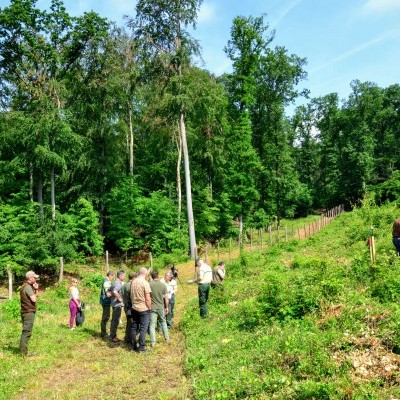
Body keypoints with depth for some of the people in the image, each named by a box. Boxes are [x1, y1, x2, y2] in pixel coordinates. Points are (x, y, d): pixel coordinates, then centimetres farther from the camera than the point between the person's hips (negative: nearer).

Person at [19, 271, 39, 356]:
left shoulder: (25, 286, 16)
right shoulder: (28, 287, -17)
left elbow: (34, 297, 17)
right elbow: (34, 299, -22)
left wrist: (36, 289, 3)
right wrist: (35, 294, -2)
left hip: (26, 312, 11)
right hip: (29, 312, -11)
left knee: (25, 332, 17)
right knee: (27, 332, -7)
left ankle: (23, 350, 24)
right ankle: (23, 352, -4)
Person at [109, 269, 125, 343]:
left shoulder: (114, 282, 12)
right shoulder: (119, 283, -18)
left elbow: (109, 290, 23)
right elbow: (115, 292, -35)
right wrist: (119, 298, -22)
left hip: (114, 303, 10)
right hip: (118, 304, -10)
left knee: (114, 320, 16)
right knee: (116, 321, -4)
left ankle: (112, 335, 24)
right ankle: (113, 337, 1)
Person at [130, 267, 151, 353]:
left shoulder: (133, 282, 3)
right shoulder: (145, 283, -16)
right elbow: (147, 299, -15)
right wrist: (150, 308, -4)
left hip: (134, 308, 6)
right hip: (144, 309, -6)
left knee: (134, 327, 13)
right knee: (143, 328, 1)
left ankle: (134, 346, 20)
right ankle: (141, 347, 3)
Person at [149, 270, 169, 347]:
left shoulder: (149, 285, -10)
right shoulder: (163, 285, -4)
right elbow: (166, 298, -3)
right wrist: (166, 307, 8)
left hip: (152, 308, -2)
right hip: (161, 307, 2)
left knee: (152, 325, 4)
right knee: (163, 322, 21)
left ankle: (153, 342, 3)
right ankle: (167, 338, 28)